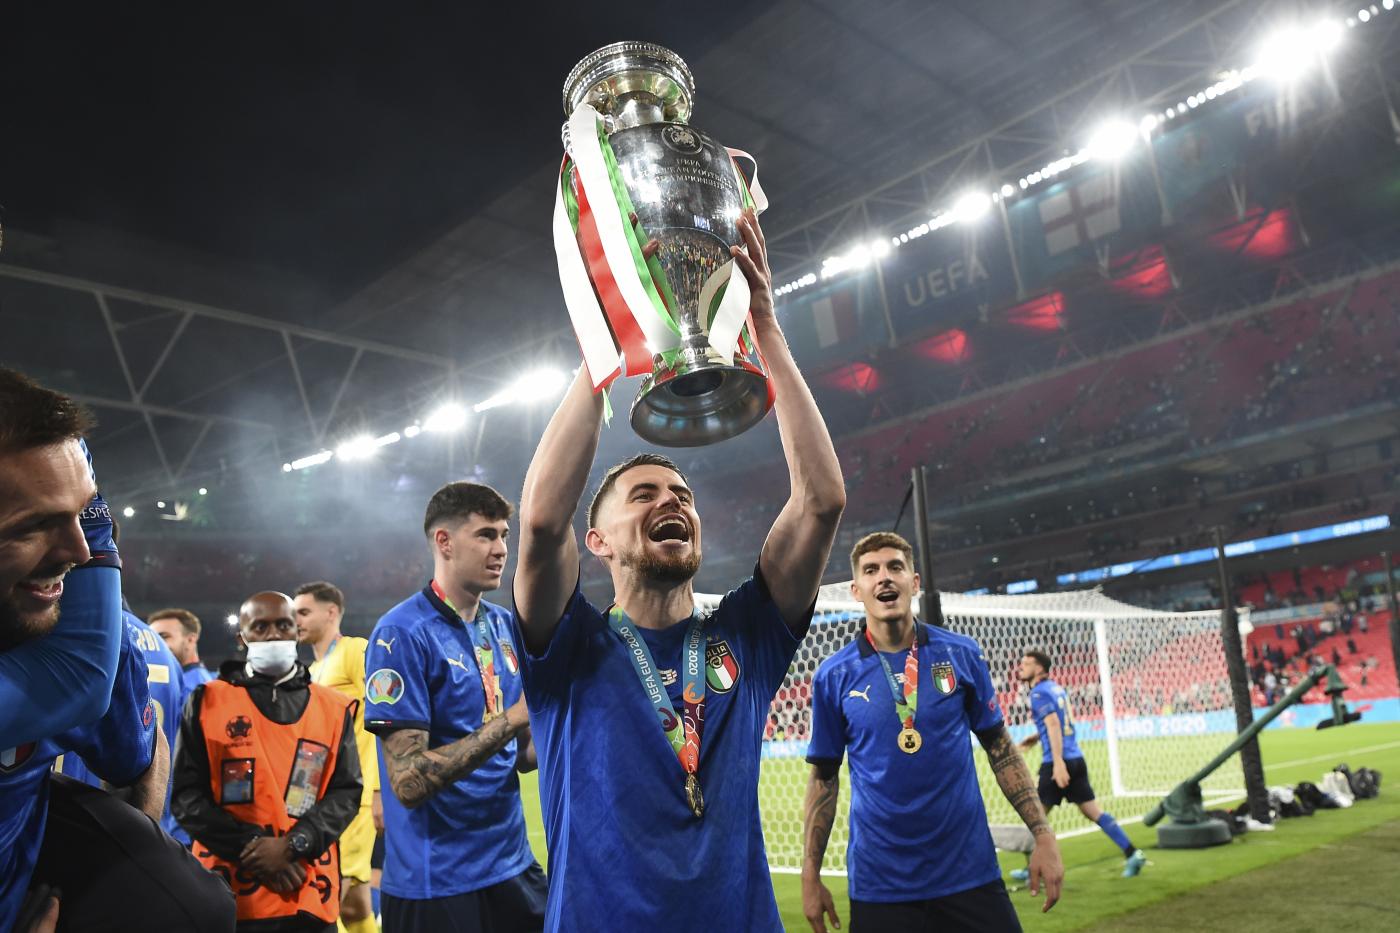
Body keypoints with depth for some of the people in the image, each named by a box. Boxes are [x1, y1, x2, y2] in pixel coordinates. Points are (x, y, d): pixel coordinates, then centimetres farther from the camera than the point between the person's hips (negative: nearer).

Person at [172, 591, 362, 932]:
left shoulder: (333, 708, 6)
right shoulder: (207, 702, 4)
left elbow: (346, 792, 2)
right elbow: (187, 796, -1)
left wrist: (293, 845, -13)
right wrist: (251, 848, -10)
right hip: (228, 896, -1)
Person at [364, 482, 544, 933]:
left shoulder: (504, 626, 5)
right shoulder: (402, 632, -16)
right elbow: (410, 782, -21)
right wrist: (511, 719, -26)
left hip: (514, 865, 6)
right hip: (436, 884, -6)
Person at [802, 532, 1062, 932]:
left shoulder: (962, 654, -2)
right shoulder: (833, 676, -4)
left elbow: (1001, 749, 5)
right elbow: (823, 776, 3)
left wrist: (1043, 835, -1)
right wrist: (811, 875, 1)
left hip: (971, 873, 1)